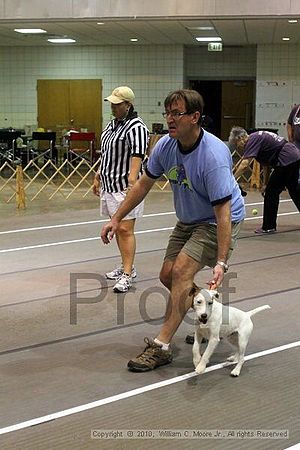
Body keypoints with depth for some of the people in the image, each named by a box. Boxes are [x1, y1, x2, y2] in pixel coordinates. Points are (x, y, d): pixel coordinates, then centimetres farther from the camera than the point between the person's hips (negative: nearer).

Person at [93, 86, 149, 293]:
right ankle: (126, 266, 25)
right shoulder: (112, 124, 16)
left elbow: (137, 156, -23)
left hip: (125, 187, -9)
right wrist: (98, 177, 25)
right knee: (117, 228, 14)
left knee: (125, 230, -9)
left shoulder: (136, 127, -13)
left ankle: (128, 275, -7)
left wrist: (131, 183, -31)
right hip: (109, 185, 9)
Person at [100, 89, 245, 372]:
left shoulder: (213, 155, -33)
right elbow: (144, 183, 5)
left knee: (181, 271, -21)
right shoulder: (166, 146, -11)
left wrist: (221, 262, -39)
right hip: (187, 221, 8)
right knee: (168, 276, 6)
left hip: (217, 222, -8)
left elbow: (223, 211, -34)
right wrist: (117, 218, 3)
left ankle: (161, 346, -14)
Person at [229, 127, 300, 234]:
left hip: (286, 160, -10)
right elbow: (266, 164, 21)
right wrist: (266, 184, 22)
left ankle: (269, 227, 3)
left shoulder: (252, 140, -13)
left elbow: (244, 165, -24)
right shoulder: (257, 138, 16)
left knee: (271, 192, -3)